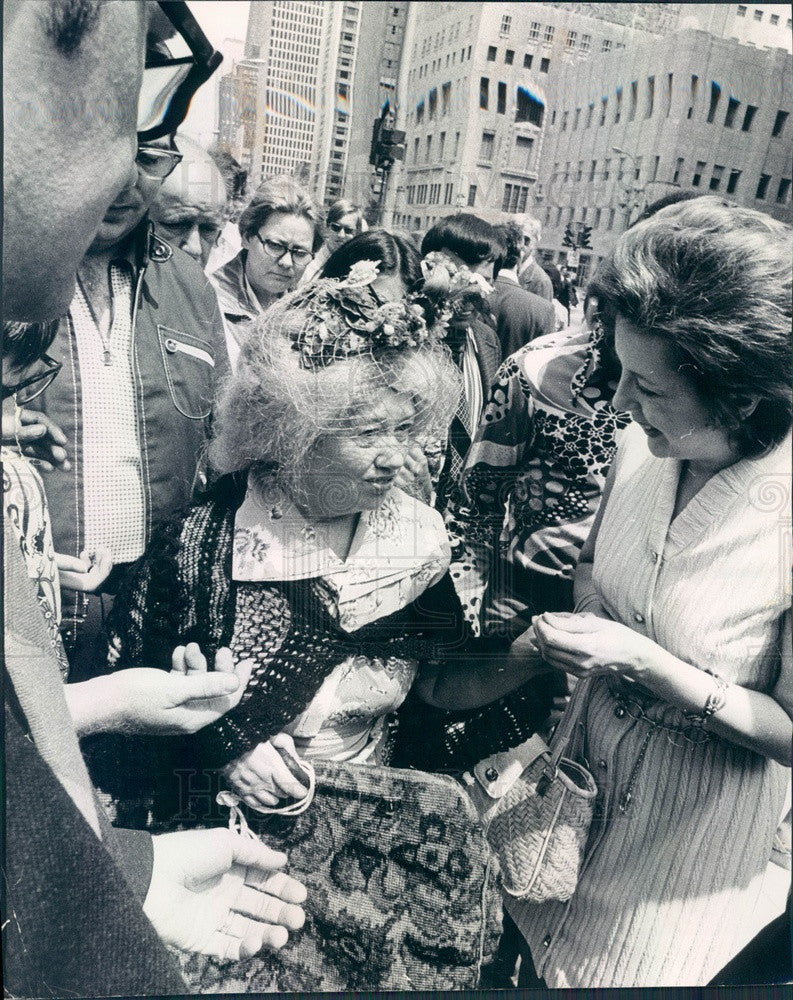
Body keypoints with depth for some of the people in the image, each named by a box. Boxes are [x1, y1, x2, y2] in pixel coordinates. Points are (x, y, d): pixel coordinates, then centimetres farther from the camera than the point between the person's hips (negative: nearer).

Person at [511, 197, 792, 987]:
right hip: (586, 767, 5)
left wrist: (646, 662, -29)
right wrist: (568, 633, -13)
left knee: (620, 966, 21)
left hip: (692, 821, -4)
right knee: (539, 958, 24)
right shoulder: (640, 449, -14)